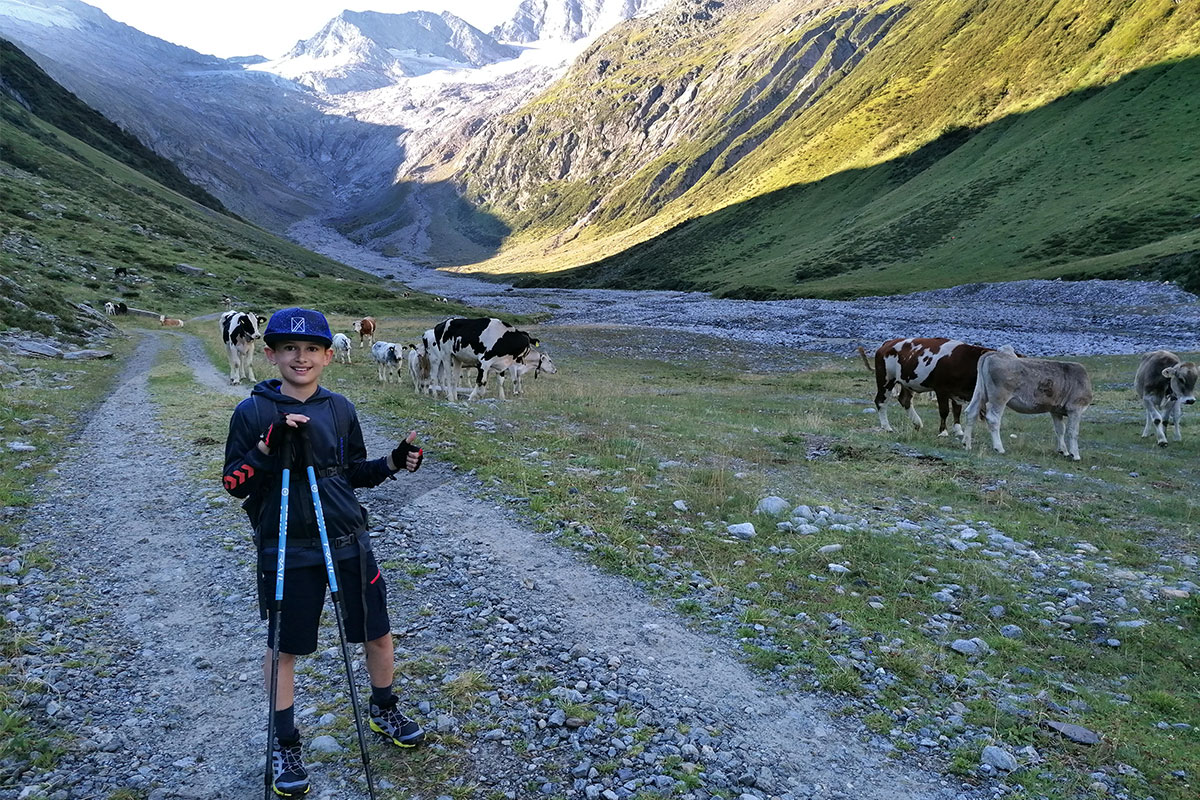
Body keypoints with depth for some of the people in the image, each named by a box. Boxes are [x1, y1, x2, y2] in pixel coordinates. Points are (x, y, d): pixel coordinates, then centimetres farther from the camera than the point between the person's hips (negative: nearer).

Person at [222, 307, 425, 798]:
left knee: (378, 633, 13)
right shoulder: (252, 413, -7)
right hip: (285, 551, -3)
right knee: (284, 648, 10)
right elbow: (233, 485, -7)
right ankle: (285, 745, 30)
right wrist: (268, 445, -23)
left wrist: (393, 463, -7)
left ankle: (384, 711, 39)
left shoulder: (340, 410, 3)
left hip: (348, 543, 3)